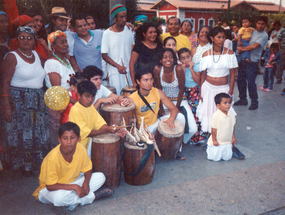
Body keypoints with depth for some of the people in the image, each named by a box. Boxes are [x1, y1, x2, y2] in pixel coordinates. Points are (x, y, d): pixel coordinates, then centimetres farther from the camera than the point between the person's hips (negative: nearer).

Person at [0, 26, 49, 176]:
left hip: (37, 102, 6)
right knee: (20, 134, 0)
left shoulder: (36, 55, 12)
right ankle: (22, 164, 17)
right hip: (18, 101, -6)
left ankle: (33, 163, 25)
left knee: (38, 134, 10)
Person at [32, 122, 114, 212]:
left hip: (72, 182, 5)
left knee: (100, 177, -9)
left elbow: (87, 169, 0)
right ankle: (94, 196, -16)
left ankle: (74, 201, -16)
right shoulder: (53, 158, -30)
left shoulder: (81, 149, -17)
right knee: (59, 197, -40)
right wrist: (74, 187, -31)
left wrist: (86, 182, -21)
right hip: (51, 189, -5)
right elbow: (50, 186, -27)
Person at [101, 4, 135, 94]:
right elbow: (104, 55, -5)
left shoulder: (129, 30, 7)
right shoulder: (107, 34, -6)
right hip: (114, 72, -4)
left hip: (129, 70, 4)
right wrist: (118, 66, -15)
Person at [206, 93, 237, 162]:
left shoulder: (231, 115, -2)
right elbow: (214, 129, -15)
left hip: (227, 142, 5)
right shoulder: (216, 115, -20)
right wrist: (214, 140, -12)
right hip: (217, 142, -5)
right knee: (216, 158, 1)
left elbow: (232, 126, 9)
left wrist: (233, 137, 11)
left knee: (227, 158, 9)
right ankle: (209, 148, 27)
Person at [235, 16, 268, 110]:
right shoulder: (253, 32, 13)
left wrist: (242, 49, -10)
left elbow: (254, 46, -18)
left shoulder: (264, 36, -8)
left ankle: (254, 102, 10)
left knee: (250, 82, -5)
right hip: (244, 60, 7)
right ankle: (243, 99, 27)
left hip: (252, 62, -7)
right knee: (240, 80, 12)